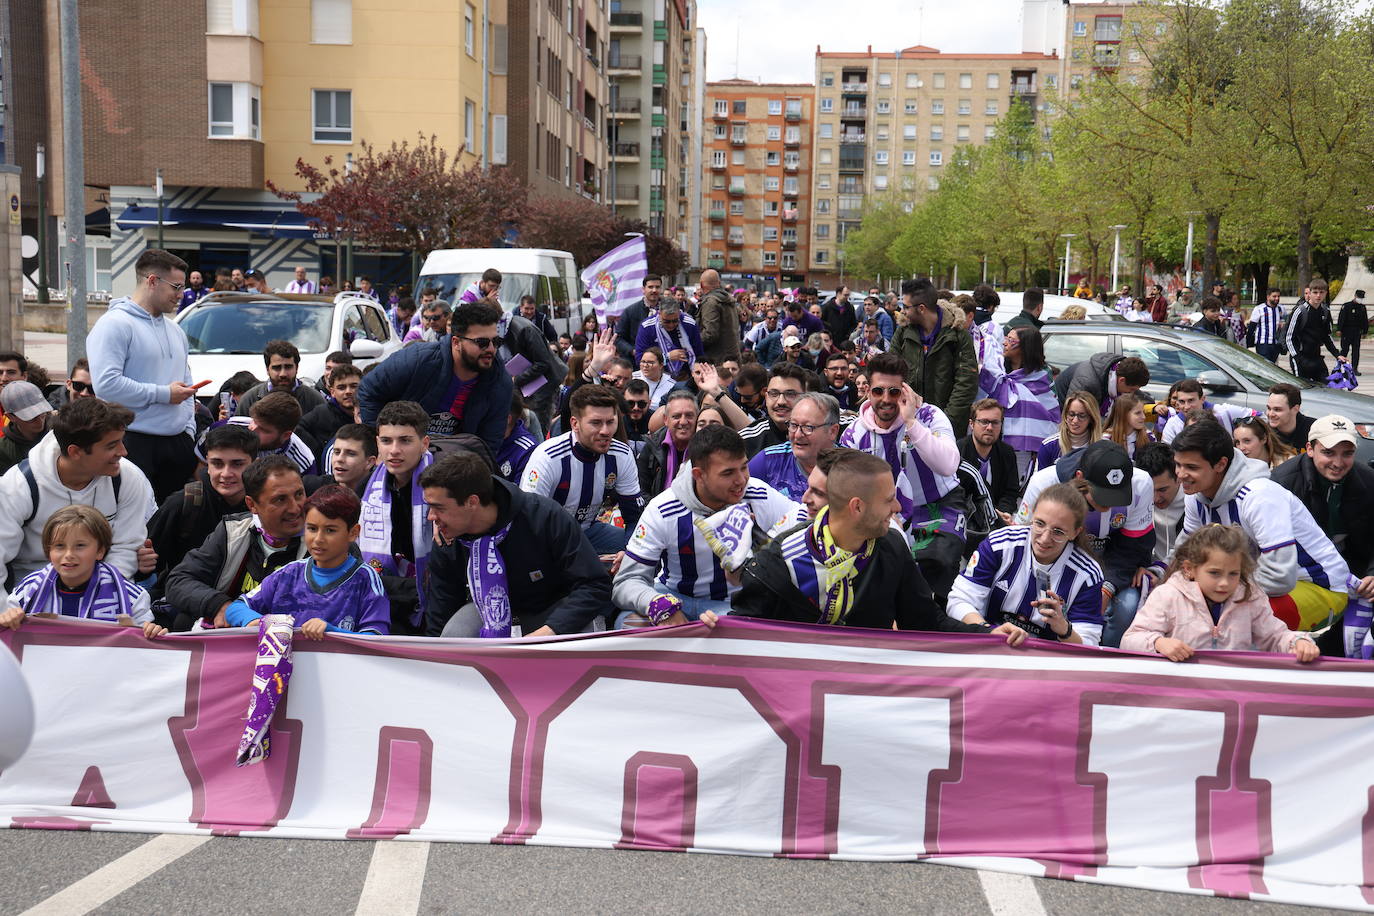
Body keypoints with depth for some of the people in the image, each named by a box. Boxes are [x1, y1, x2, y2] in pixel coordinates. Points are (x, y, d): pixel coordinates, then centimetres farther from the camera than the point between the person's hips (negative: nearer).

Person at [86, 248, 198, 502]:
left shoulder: (175, 330, 20)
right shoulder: (114, 324, -8)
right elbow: (106, 384, -20)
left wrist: (189, 430, 13)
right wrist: (164, 394, -14)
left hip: (177, 443, 8)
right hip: (134, 443, -8)